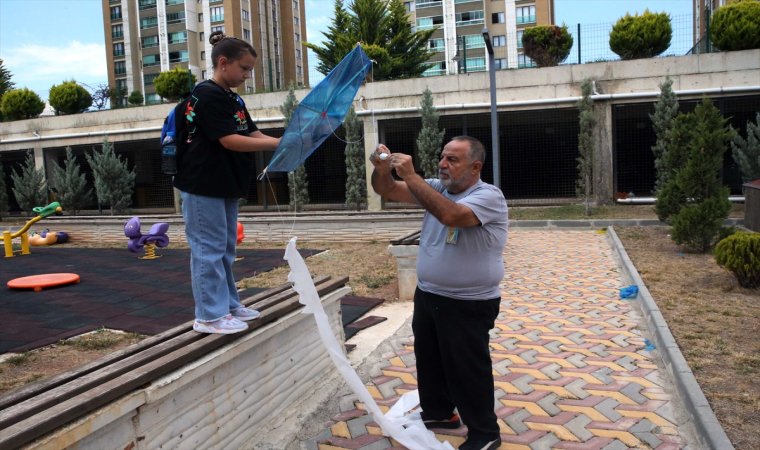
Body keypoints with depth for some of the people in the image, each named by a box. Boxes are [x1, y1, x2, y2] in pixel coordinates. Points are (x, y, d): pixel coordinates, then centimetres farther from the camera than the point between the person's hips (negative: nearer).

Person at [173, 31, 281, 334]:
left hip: (225, 186, 10)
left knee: (226, 247, 15)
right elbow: (230, 140, -22)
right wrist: (278, 143, -23)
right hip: (203, 186, -10)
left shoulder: (234, 100, 15)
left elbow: (253, 134, 10)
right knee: (209, 248, -4)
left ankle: (228, 304, 26)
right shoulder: (207, 96, -14)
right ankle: (210, 315, 5)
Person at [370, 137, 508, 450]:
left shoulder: (488, 196, -18)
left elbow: (449, 214, -37)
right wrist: (382, 168, -21)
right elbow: (387, 190, 1)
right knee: (429, 359, 22)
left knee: (467, 370, 5)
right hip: (427, 295, 8)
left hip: (468, 305, -7)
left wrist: (411, 176, -34)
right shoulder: (436, 188, 3)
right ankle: (439, 412, 44)